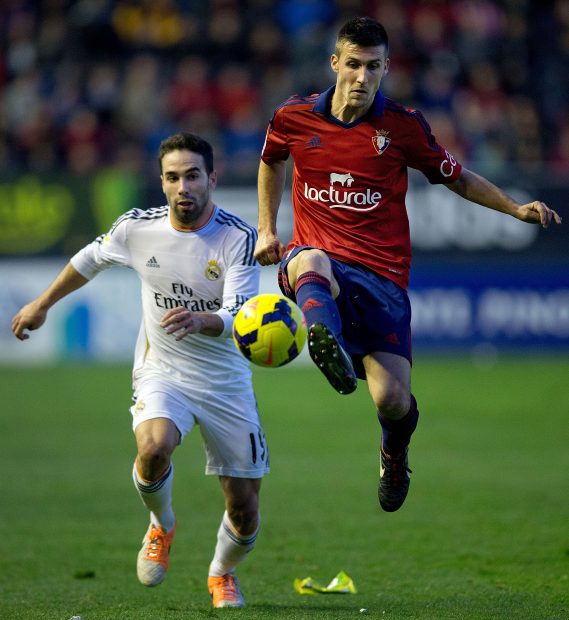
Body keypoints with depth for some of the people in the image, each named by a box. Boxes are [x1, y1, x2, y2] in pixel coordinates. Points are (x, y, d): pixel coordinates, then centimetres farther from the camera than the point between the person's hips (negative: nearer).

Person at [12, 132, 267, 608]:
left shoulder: (239, 238, -16)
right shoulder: (138, 228, -8)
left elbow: (240, 315, -27)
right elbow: (90, 259, 14)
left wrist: (200, 320, -49)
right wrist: (42, 305, 24)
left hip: (227, 383, 0)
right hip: (161, 372, 1)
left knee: (245, 514, 2)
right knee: (154, 448, -33)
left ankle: (222, 572, 38)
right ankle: (161, 525, 1)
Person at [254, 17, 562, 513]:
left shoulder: (403, 126, 1)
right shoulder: (295, 118, 5)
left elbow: (458, 179, 14)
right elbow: (272, 161, 28)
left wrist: (516, 208, 1)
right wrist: (267, 228, 20)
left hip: (382, 274, 0)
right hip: (319, 259, 0)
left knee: (392, 401, -13)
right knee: (310, 263, -41)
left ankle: (394, 455, 25)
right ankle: (328, 347, -72)